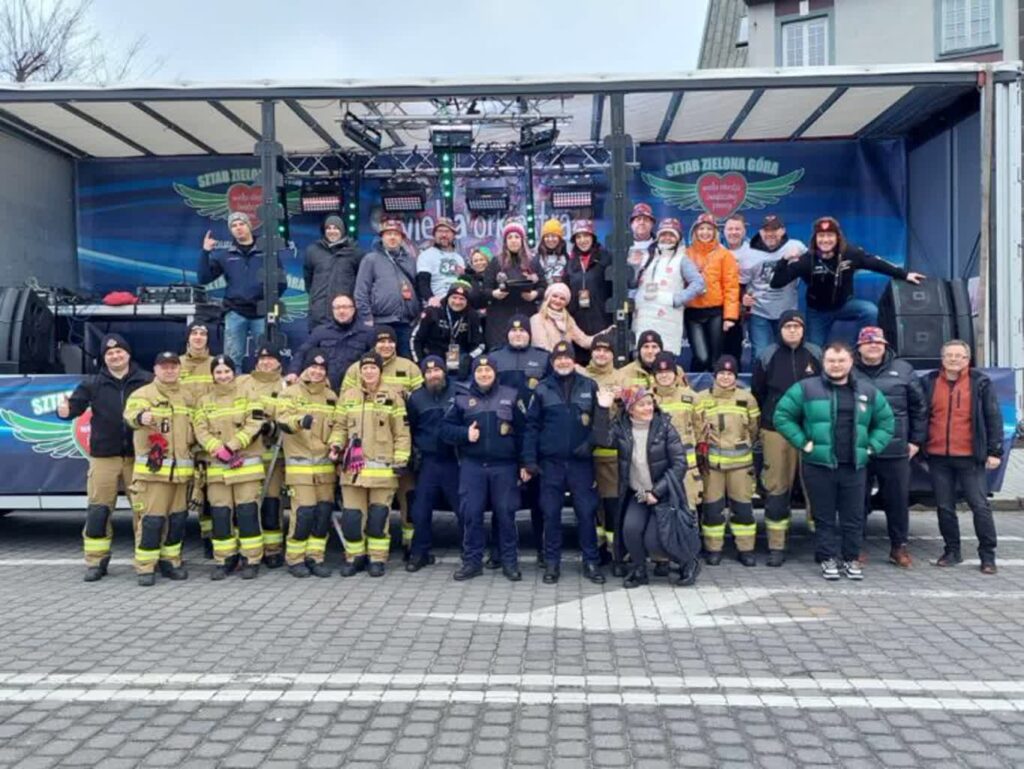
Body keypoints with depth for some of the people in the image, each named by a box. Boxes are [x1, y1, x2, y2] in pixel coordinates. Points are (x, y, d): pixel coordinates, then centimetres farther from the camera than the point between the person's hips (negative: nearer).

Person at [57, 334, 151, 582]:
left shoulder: (147, 381, 1)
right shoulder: (93, 383, 7)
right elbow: (76, 405, -1)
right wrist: (65, 411, -24)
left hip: (138, 456, -1)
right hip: (103, 456, 2)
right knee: (98, 511, 4)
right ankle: (96, 562, 14)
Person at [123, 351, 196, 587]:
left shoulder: (187, 397, 16)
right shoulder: (143, 394, -3)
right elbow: (131, 411, -25)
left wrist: (196, 454, 19)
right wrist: (140, 416, -48)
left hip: (180, 469, 6)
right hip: (152, 468, -5)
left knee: (178, 518, 12)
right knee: (152, 518, -7)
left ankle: (170, 561, 25)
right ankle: (145, 567, 2)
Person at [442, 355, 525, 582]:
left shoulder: (510, 396, 6)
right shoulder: (462, 398, 7)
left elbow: (523, 430, 4)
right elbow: (446, 429, 6)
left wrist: (524, 463, -1)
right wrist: (465, 434, -13)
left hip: (504, 465, -1)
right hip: (472, 465, 1)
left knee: (505, 514, 3)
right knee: (471, 513, 1)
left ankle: (510, 562, 14)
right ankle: (472, 561, 12)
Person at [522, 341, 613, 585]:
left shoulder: (589, 386, 3)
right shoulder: (542, 389, 3)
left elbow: (598, 423, 7)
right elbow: (532, 426, 1)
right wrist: (529, 461, -4)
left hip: (581, 461, 0)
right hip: (551, 462, 0)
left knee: (586, 512, 4)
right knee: (551, 513, 6)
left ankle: (591, 562, 15)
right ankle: (552, 562, 16)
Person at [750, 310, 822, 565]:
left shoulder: (815, 354, 7)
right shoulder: (767, 356, 4)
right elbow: (757, 393, 10)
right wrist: (765, 421, 8)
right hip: (776, 430, -1)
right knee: (777, 488, 1)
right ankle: (776, 546, 7)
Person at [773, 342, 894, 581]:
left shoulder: (868, 391, 10)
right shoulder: (806, 388, -1)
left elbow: (886, 422, 19)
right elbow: (782, 416, 0)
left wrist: (871, 446, 6)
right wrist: (803, 442, -6)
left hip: (855, 467, 3)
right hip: (819, 465, -2)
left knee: (854, 517, 7)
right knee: (824, 517, 4)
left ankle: (852, 559, 20)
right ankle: (827, 559, 15)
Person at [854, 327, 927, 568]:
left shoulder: (902, 370, 7)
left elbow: (919, 407, 11)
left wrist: (916, 440, 8)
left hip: (895, 450, 1)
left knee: (898, 500, 8)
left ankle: (898, 547, 22)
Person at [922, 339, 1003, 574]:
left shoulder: (980, 383, 1)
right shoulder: (929, 382, 7)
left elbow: (993, 418, 1)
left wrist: (994, 451, -5)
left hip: (969, 457, -2)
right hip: (938, 457, 2)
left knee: (980, 505, 1)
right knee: (944, 507, 9)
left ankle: (988, 555, 10)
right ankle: (952, 551, 22)